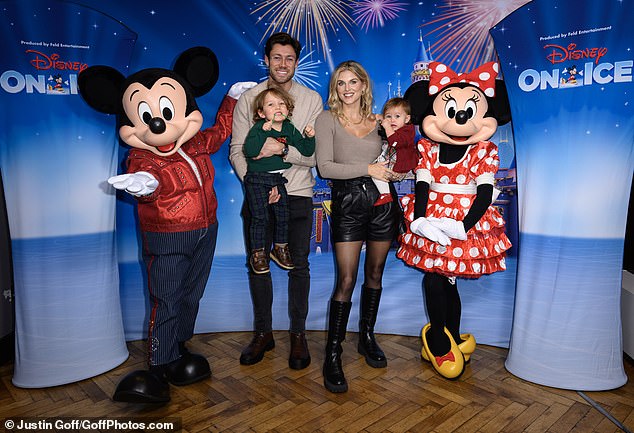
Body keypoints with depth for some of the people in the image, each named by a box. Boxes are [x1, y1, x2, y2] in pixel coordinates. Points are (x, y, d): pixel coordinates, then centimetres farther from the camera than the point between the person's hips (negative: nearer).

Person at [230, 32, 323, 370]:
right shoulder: (248, 99, 4)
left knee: (299, 266, 5)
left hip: (297, 194, -1)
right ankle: (263, 333, 27)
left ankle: (297, 334, 22)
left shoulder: (311, 99, 1)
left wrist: (282, 149, -23)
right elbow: (236, 150, -1)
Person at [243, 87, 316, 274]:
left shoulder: (290, 129, 4)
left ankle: (280, 248, 30)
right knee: (260, 217, -4)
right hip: (257, 178, -5)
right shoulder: (258, 128, -10)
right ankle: (258, 253, 11)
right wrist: (263, 131, -31)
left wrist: (310, 137, -13)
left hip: (279, 178, 5)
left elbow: (306, 151, 6)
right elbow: (249, 151, -26)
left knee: (283, 215, 10)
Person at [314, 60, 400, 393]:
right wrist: (367, 169, -12)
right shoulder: (327, 120, 2)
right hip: (348, 203, -4)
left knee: (375, 274, 11)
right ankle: (332, 355, 3)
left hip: (381, 202, 4)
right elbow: (324, 166, -9)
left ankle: (367, 337, 29)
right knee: (346, 280, -8)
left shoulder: (377, 122, 13)